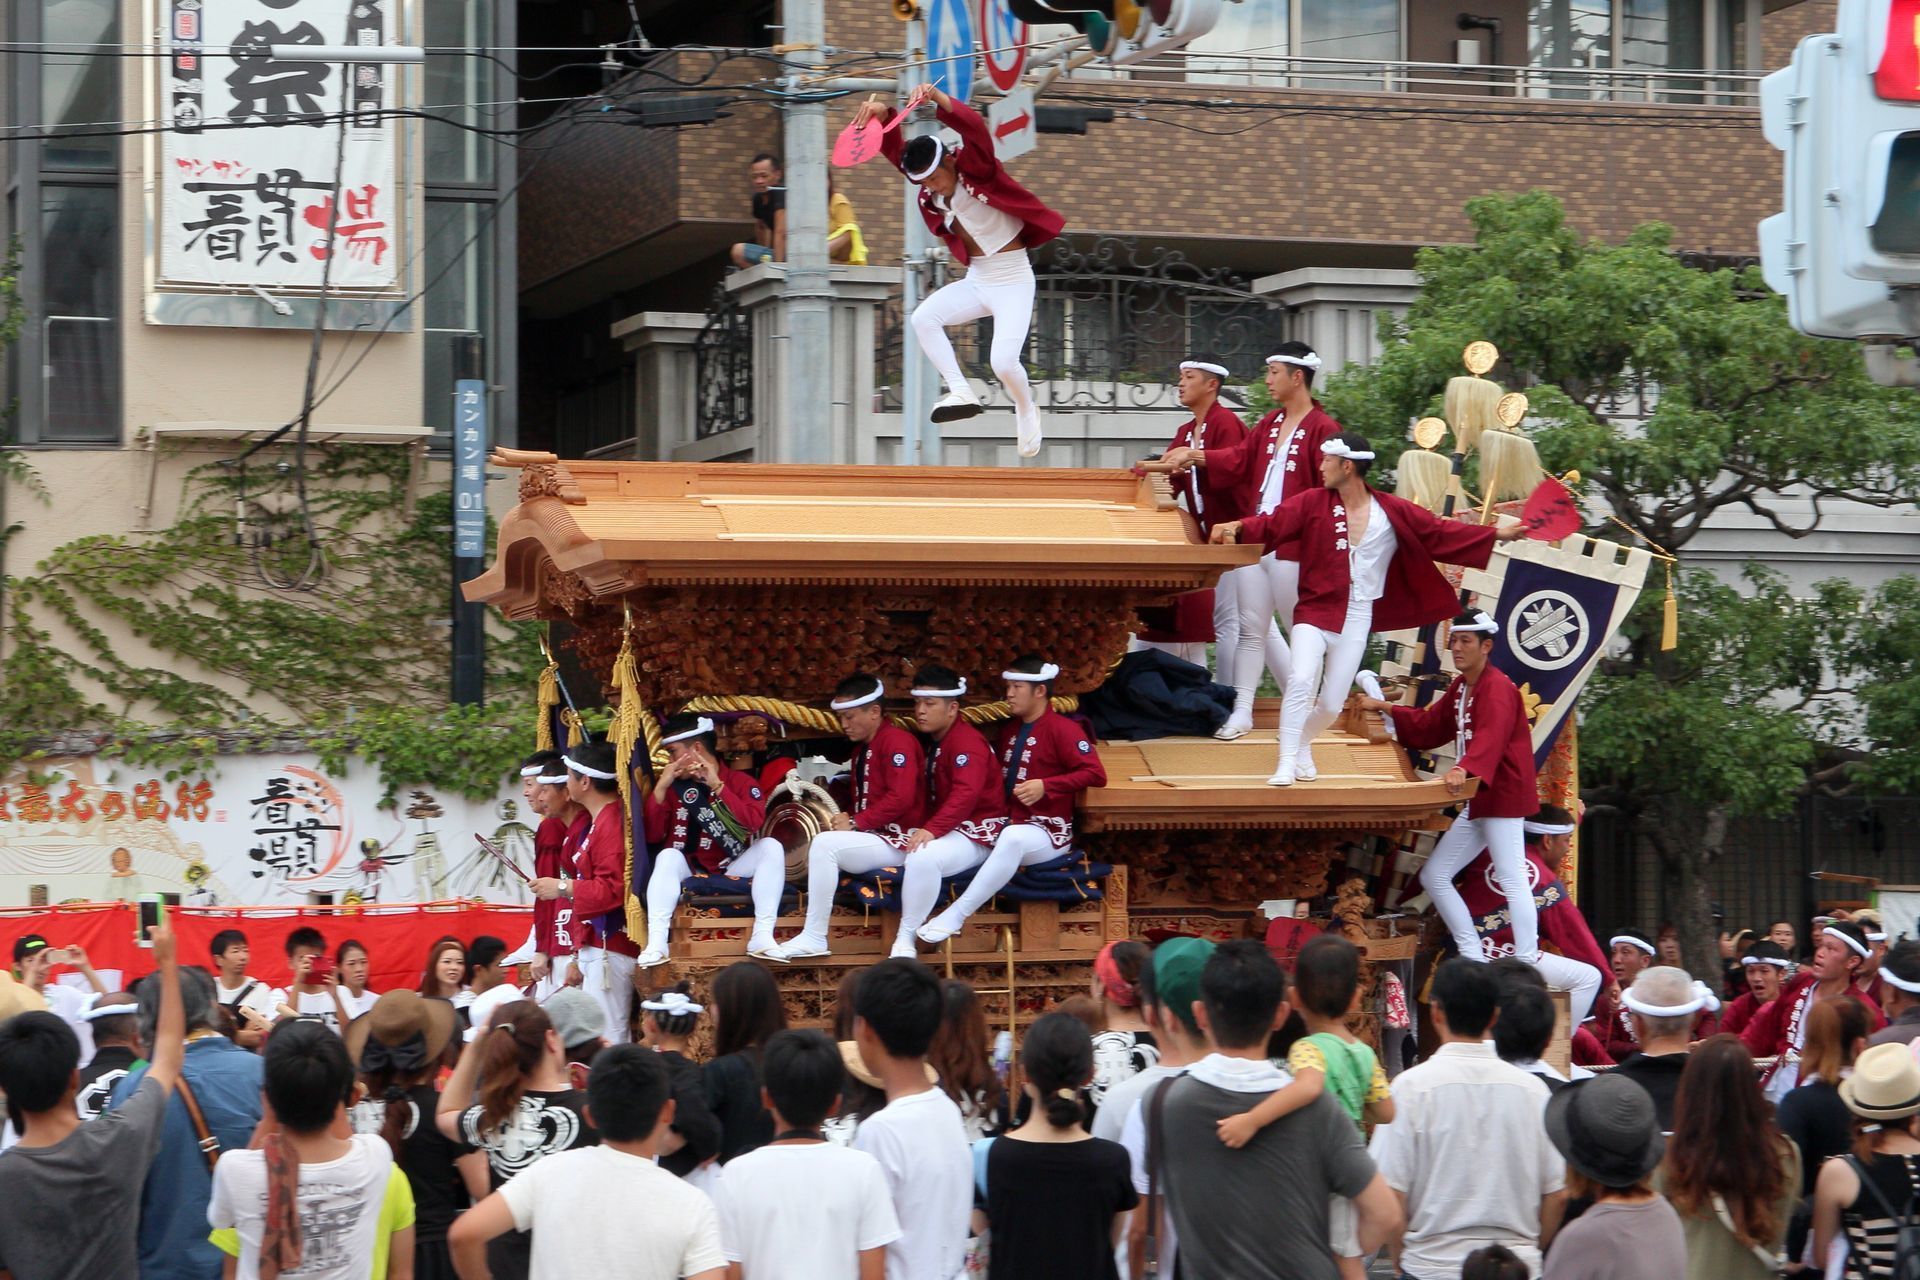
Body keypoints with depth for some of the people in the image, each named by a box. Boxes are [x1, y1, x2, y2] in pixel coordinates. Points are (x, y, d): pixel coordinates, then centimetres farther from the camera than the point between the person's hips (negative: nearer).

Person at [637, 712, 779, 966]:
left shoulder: (741, 782, 2)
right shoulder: (672, 784, 7)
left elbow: (755, 821, -18)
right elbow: (652, 836, -3)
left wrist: (717, 787, -20)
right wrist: (660, 788, -11)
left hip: (732, 868, -1)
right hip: (688, 869, 1)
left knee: (771, 846, -24)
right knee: (668, 856, -31)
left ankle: (762, 936, -32)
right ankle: (656, 943, -43)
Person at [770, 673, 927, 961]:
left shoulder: (897, 741, -11)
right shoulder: (861, 748, 19)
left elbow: (901, 797, -21)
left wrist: (855, 823, -18)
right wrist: (849, 821, 0)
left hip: (899, 839, -10)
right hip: (875, 838, 10)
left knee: (825, 843, -26)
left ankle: (814, 936, -24)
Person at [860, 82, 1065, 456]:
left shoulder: (975, 168, -15)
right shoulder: (928, 195, 1)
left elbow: (974, 127, -33)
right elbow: (896, 150, -5)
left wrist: (937, 99, -49)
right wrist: (881, 116, -25)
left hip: (1012, 280, -6)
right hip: (976, 280, 6)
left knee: (1003, 362, -17)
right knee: (923, 318, -18)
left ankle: (1026, 409, 16)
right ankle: (961, 393, -10)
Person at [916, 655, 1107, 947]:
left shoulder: (1062, 729, -6)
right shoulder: (1010, 730, 18)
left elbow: (1096, 774, -17)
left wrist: (1046, 786, -25)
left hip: (1048, 832, -9)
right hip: (1007, 822, 9)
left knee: (1012, 837, -41)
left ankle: (955, 916, -43)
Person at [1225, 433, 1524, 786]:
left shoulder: (1393, 513, -2)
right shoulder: (1313, 502, -4)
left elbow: (1440, 532, 3)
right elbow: (1271, 525, -10)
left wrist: (1496, 535, 0)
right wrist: (1238, 528, -29)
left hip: (1356, 620, 1)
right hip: (1315, 611, -1)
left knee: (1332, 704, 6)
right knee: (1301, 681, -23)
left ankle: (1303, 743, 38)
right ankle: (1286, 764, -14)